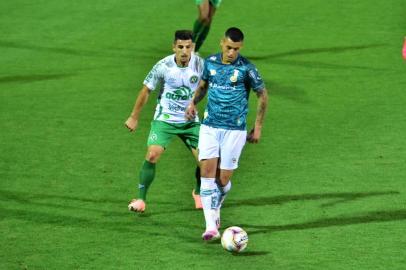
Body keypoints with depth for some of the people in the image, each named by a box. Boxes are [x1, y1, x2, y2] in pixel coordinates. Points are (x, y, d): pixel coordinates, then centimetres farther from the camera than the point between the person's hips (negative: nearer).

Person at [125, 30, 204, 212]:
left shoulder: (200, 64, -11)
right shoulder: (163, 66, -15)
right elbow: (146, 90, -2)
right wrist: (134, 117, 4)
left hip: (190, 120, 2)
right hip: (164, 119, -2)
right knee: (152, 155, -20)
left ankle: (198, 193, 25)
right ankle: (141, 199, -6)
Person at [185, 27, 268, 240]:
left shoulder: (246, 68, -8)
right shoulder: (210, 62, 3)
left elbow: (262, 95, 2)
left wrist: (258, 127, 2)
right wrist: (193, 102, 2)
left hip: (234, 129, -3)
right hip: (209, 126, 3)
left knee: (223, 179, -1)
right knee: (207, 172, -12)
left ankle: (215, 209, 31)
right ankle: (211, 226, -15)